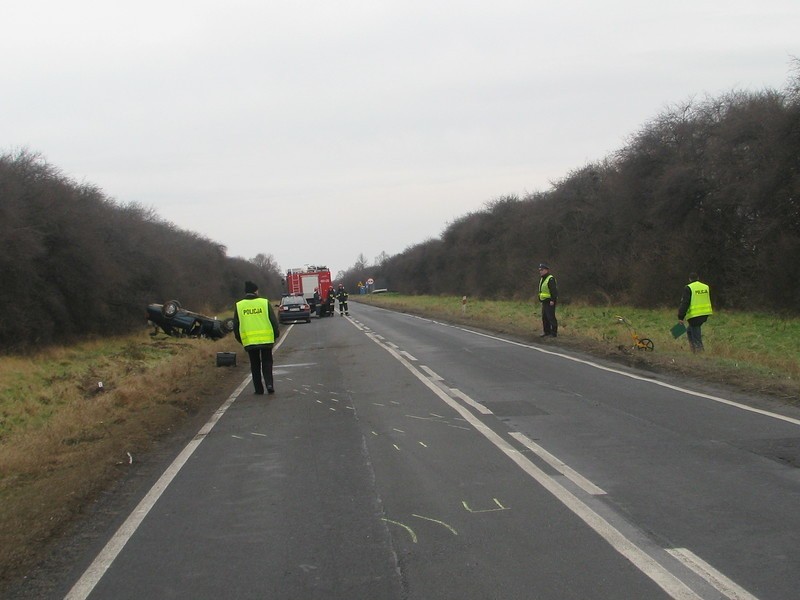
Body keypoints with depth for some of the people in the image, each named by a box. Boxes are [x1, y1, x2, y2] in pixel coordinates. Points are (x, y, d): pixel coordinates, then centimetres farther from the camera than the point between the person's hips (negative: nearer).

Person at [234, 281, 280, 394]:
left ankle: (259, 389, 10)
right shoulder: (265, 303, -1)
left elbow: (235, 326, 6)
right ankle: (269, 384, -7)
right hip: (266, 340, -1)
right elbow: (274, 321, 0)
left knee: (255, 365, 12)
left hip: (249, 341, 1)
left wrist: (240, 339, 18)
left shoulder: (239, 306, 3)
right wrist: (276, 335, 13)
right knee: (267, 363, 11)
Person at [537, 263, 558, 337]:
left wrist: (552, 300, -25)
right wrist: (540, 299, 21)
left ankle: (554, 333, -6)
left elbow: (554, 290, -21)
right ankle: (547, 332, 19)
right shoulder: (542, 279, 17)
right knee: (544, 317, 11)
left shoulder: (550, 279, -15)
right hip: (544, 302, 10)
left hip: (550, 302, -10)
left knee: (551, 317, -9)